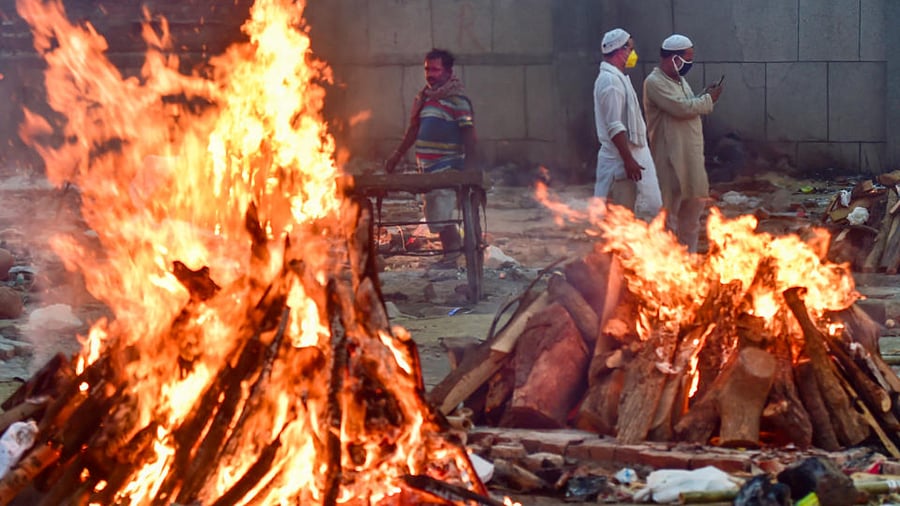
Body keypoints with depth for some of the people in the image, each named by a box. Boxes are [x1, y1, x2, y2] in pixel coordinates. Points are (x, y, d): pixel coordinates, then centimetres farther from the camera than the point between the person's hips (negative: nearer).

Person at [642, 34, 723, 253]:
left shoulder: (680, 80, 14)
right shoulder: (655, 83, -16)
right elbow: (681, 108, -24)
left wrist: (705, 96, 1)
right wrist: (708, 99, -10)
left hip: (691, 154, 9)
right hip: (670, 157, -9)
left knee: (696, 200, 14)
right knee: (670, 208, -1)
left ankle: (688, 254, 25)